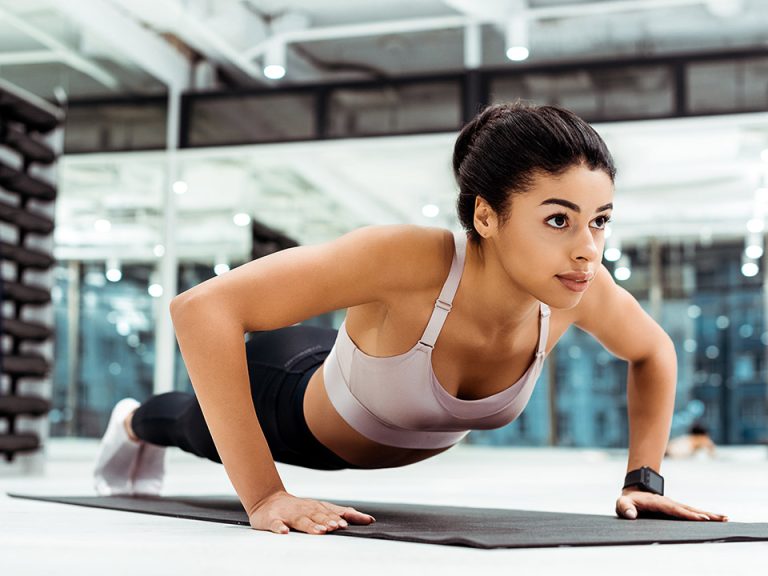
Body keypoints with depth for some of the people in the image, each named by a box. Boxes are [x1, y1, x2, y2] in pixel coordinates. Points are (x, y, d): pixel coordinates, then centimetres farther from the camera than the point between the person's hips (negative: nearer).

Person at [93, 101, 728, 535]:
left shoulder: (578, 288, -33)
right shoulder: (408, 259, -50)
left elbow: (654, 353, -8)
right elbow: (202, 308, -52)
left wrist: (644, 476, -15)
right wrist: (262, 496, -51)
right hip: (294, 402, -4)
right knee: (201, 430, 34)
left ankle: (145, 428, 74)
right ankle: (135, 424, 71)